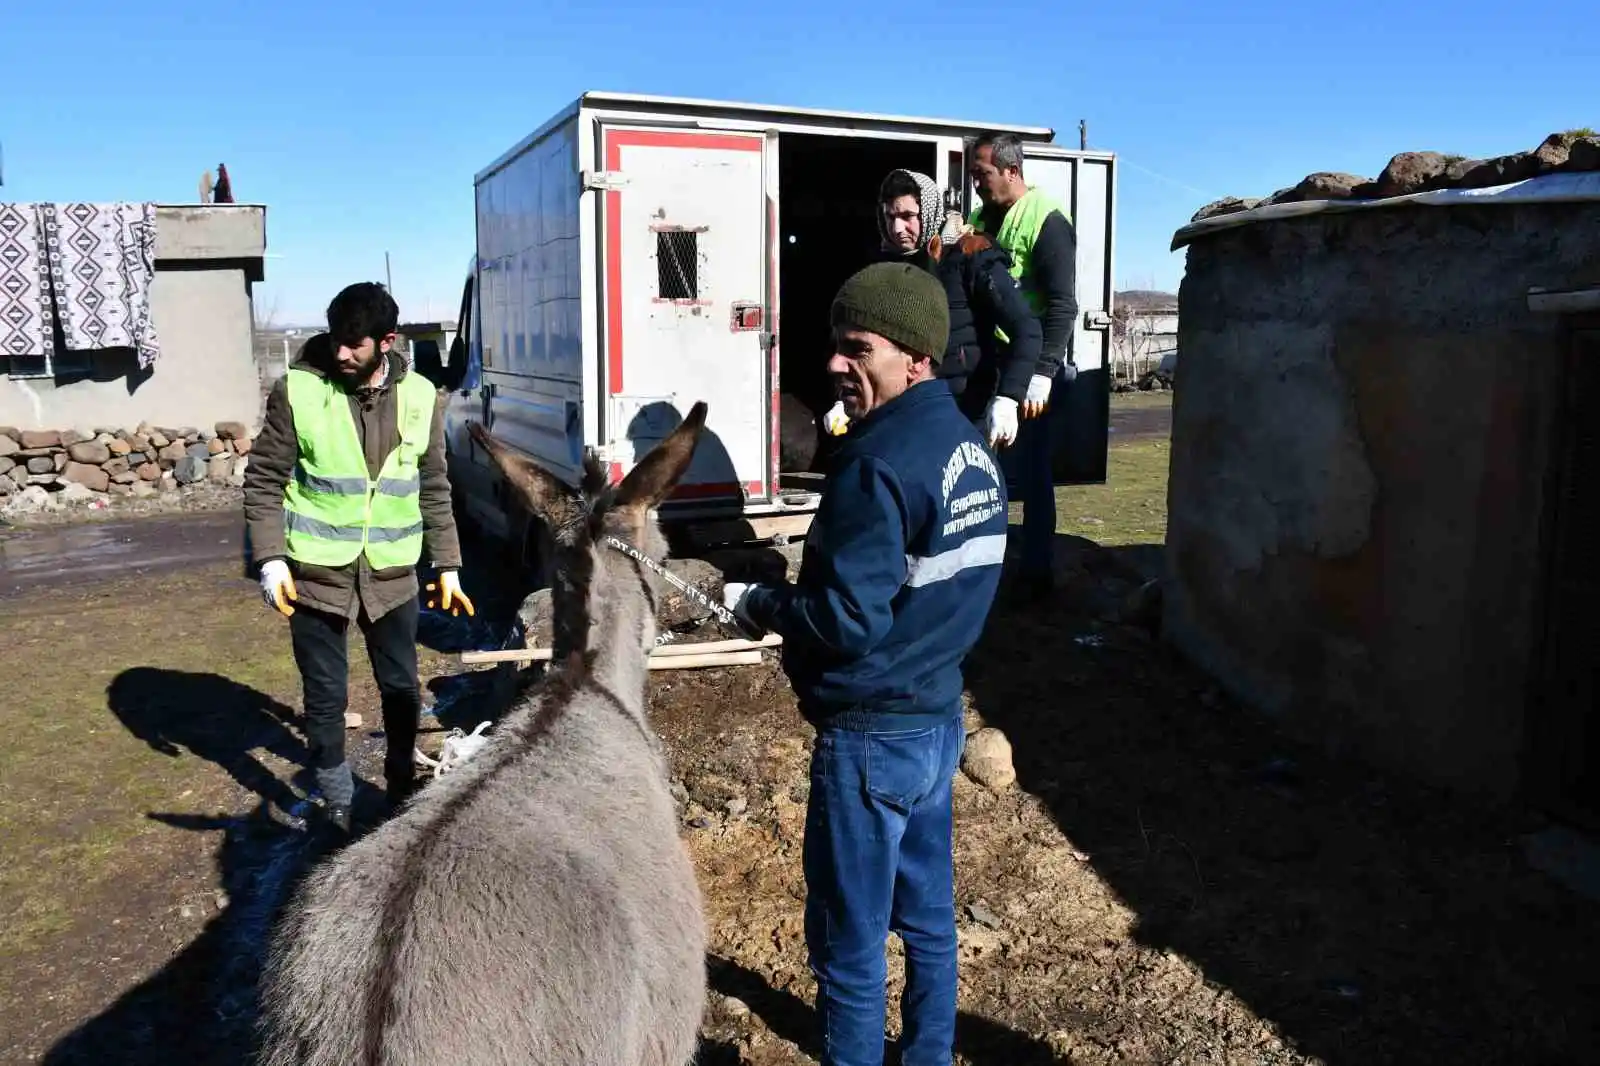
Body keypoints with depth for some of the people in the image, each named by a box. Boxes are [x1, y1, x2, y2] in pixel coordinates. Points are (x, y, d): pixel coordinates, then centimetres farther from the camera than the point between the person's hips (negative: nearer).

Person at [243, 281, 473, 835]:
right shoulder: (298, 391, -9)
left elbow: (433, 490, 7)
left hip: (392, 575, 2)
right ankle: (337, 804, 29)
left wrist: (447, 566, 6)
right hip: (317, 575, -2)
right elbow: (263, 481, -4)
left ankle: (402, 789, 37)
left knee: (402, 689, 15)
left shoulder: (420, 396, -1)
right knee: (325, 697, 10)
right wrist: (271, 559, -13)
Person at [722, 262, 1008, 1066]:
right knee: (927, 917, 22)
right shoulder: (968, 445, 6)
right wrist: (795, 592, 12)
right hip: (938, 718, 9)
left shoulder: (878, 461, -22)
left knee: (848, 941, 8)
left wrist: (754, 603, -9)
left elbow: (847, 622, -25)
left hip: (871, 735, -9)